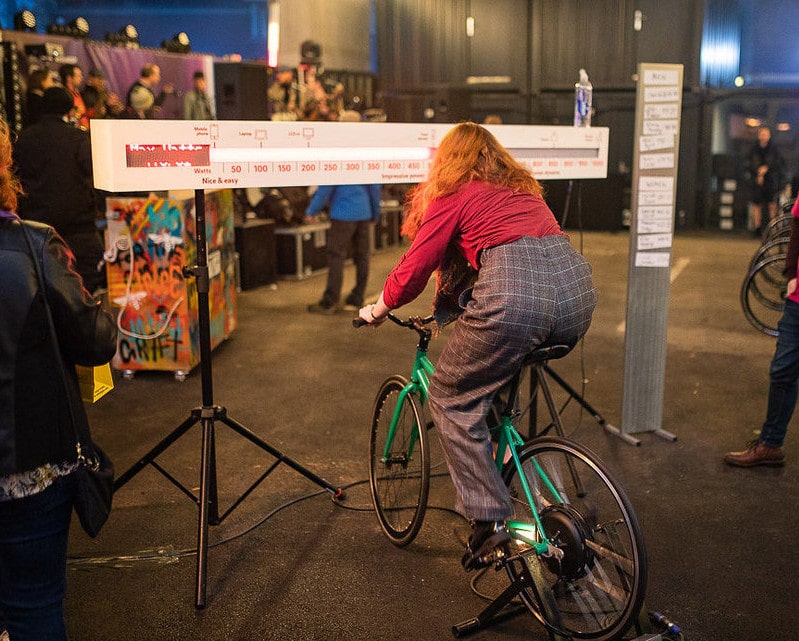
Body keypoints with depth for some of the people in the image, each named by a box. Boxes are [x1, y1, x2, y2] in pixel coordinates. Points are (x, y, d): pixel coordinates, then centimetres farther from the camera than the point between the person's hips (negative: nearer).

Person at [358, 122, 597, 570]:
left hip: (514, 297, -7)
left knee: (452, 399, 10)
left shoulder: (452, 194, 13)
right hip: (577, 287, 7)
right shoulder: (524, 188, 32)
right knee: (506, 386, 32)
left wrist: (379, 309, 29)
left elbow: (415, 268, 9)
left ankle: (491, 519, 2)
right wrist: (447, 308, 50)